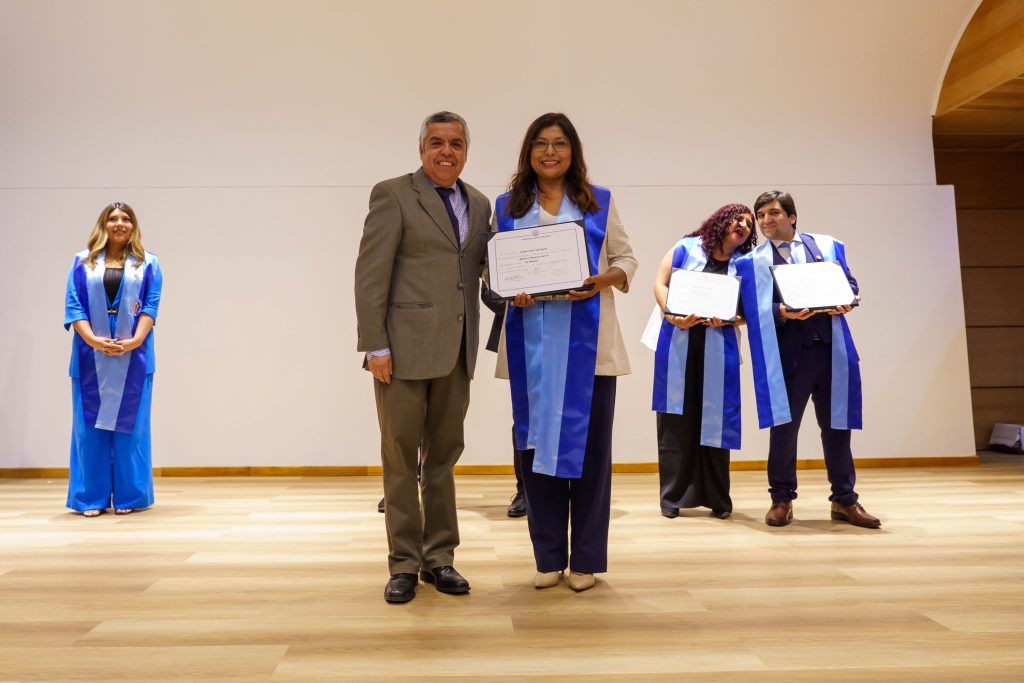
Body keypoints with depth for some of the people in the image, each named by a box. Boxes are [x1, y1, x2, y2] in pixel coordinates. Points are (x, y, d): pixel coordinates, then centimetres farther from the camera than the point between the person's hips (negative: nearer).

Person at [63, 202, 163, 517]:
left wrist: (134, 341, -15)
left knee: (130, 424, 2)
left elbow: (151, 306, 0)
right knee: (90, 424, 3)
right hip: (91, 357, 1)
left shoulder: (147, 263, 8)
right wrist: (94, 340, -14)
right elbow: (73, 306, 1)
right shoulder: (82, 262, 9)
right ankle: (91, 497, 11)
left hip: (134, 356, -1)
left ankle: (128, 496, 9)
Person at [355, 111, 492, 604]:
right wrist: (375, 346, -13)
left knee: (444, 456, 12)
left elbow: (482, 269, 16)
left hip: (456, 351, 5)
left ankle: (439, 558, 24)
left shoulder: (479, 204, 15)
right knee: (401, 457, 4)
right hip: (404, 348, -5)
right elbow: (370, 274, -8)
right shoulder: (392, 195, -2)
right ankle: (404, 563, 16)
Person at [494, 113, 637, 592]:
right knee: (536, 443, 5)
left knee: (588, 444, 2)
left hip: (587, 341, -1)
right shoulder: (508, 206, 11)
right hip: (532, 341, 2)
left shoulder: (599, 202, 7)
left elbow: (626, 257, 8)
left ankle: (586, 558, 14)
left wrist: (604, 280, -13)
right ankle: (548, 556, 17)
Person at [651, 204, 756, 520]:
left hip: (718, 348, 2)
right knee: (676, 418, 0)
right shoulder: (687, 247, 6)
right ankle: (673, 496, 8)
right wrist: (672, 316, -14)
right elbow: (661, 284, 2)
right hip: (678, 343, -2)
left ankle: (718, 498, 11)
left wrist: (727, 319, -15)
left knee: (714, 419, 1)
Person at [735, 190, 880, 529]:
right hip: (787, 352, -2)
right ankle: (782, 499, 16)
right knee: (783, 426, 2)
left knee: (836, 425, 8)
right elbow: (754, 310, -2)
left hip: (831, 348, 2)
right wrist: (782, 312, -20)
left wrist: (844, 303, -9)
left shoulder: (827, 245, 12)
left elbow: (849, 284, 12)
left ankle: (844, 500, 20)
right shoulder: (753, 261, 6)